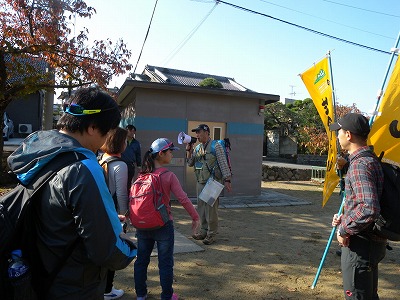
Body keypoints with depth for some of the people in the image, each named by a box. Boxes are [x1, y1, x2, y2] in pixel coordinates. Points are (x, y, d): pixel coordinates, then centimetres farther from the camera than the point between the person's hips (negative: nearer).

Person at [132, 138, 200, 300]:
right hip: (163, 225, -4)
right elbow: (183, 199, -18)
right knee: (165, 262, 12)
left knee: (141, 260, 19)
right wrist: (195, 217, -8)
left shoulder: (142, 175, -2)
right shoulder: (169, 176, -15)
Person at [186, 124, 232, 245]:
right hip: (200, 182, 7)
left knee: (211, 208, -3)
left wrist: (227, 180, -11)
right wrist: (189, 150, 4)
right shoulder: (198, 148, 14)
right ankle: (203, 230, 24)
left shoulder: (216, 146, -5)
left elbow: (223, 163, -7)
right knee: (201, 207, 12)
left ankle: (211, 234, 8)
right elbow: (190, 163, 17)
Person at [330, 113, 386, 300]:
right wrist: (345, 219, 9)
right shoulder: (371, 159, 10)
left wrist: (344, 230, -19)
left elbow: (369, 209, -33)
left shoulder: (360, 165, -22)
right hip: (372, 241, 10)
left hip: (360, 244, -10)